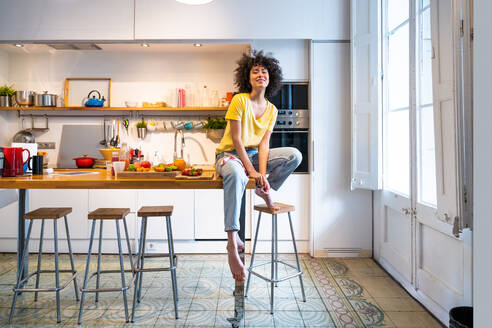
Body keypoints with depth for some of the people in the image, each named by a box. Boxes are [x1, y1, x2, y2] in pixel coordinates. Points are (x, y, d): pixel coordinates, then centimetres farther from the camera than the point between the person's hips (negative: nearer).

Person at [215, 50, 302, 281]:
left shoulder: (271, 110, 5)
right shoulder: (240, 100, -11)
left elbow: (263, 144, -3)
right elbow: (236, 139, -15)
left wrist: (262, 174, -18)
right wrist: (251, 171, -21)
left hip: (254, 155, 6)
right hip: (230, 154, -5)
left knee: (295, 155, -15)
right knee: (235, 174, -42)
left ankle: (265, 190, 3)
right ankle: (233, 242, -43)